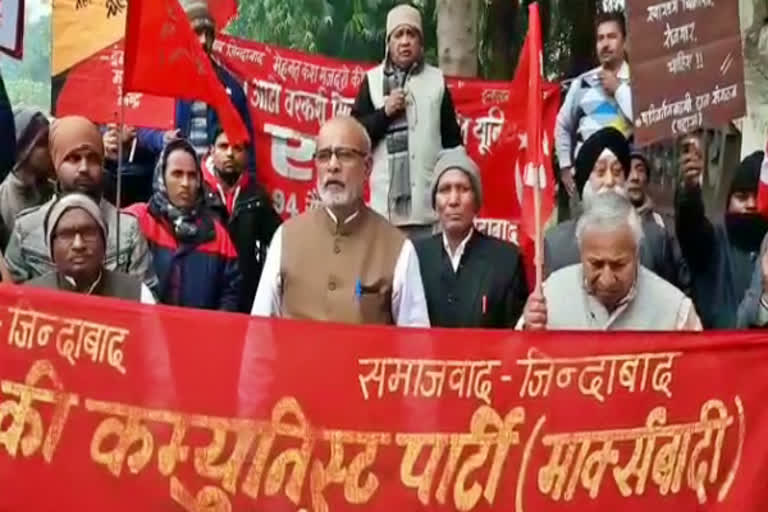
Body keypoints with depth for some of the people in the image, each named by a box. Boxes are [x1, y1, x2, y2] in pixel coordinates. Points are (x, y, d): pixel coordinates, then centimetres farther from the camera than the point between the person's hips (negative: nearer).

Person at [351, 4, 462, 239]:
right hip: (386, 202, 0)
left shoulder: (436, 80, 7)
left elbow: (451, 138, 9)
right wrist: (384, 112, -10)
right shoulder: (373, 80, 5)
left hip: (428, 202, 0)